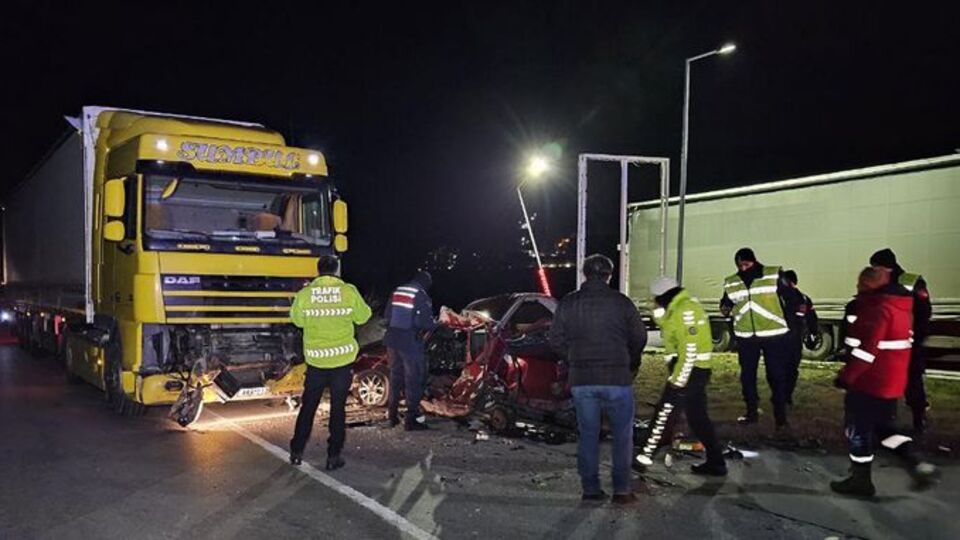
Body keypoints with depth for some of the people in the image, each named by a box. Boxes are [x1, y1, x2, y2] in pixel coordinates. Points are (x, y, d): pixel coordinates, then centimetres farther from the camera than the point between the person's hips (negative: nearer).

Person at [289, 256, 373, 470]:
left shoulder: (304, 294, -5)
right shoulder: (349, 292, -8)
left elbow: (297, 319, 10)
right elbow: (363, 316, 5)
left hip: (315, 360, 1)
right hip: (342, 358, -1)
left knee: (308, 406, 15)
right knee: (338, 407, 9)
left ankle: (297, 451, 22)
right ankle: (334, 456, 12)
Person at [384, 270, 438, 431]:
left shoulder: (397, 291, 8)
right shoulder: (421, 295, -11)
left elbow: (386, 315, 14)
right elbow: (427, 322, -15)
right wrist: (433, 325, 6)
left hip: (392, 340, 7)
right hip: (410, 342, -7)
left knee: (395, 375, 18)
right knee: (413, 378, 0)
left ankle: (392, 415, 26)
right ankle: (412, 418, 1)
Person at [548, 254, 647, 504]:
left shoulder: (567, 303, 2)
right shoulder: (622, 302, -4)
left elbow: (555, 339, 3)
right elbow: (639, 338, 0)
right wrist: (631, 363, 18)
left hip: (582, 380, 2)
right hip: (617, 379, -2)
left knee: (588, 434, 12)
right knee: (622, 435, 10)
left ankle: (590, 488, 15)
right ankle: (622, 488, 11)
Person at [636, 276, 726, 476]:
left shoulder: (684, 311, -18)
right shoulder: (686, 305, 14)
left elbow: (689, 351, -23)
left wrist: (676, 381, -21)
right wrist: (659, 313, 3)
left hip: (689, 370, -10)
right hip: (698, 370, 10)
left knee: (665, 412, -1)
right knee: (698, 417, 14)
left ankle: (646, 454, 8)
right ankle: (716, 463, 20)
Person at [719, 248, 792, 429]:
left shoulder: (774, 275, -5)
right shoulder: (731, 283, 5)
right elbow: (726, 304, 14)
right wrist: (725, 309, -9)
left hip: (773, 334, -4)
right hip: (746, 336, 4)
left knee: (776, 375, 1)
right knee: (747, 374, 12)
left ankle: (780, 415, 12)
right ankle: (751, 412, 26)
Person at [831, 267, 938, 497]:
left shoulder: (877, 308, -20)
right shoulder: (900, 305, 11)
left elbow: (866, 348, -25)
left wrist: (846, 376, -19)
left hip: (869, 382, -9)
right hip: (891, 381, 9)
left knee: (859, 428, 4)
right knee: (882, 425, 22)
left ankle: (860, 480, 14)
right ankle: (916, 465, 12)